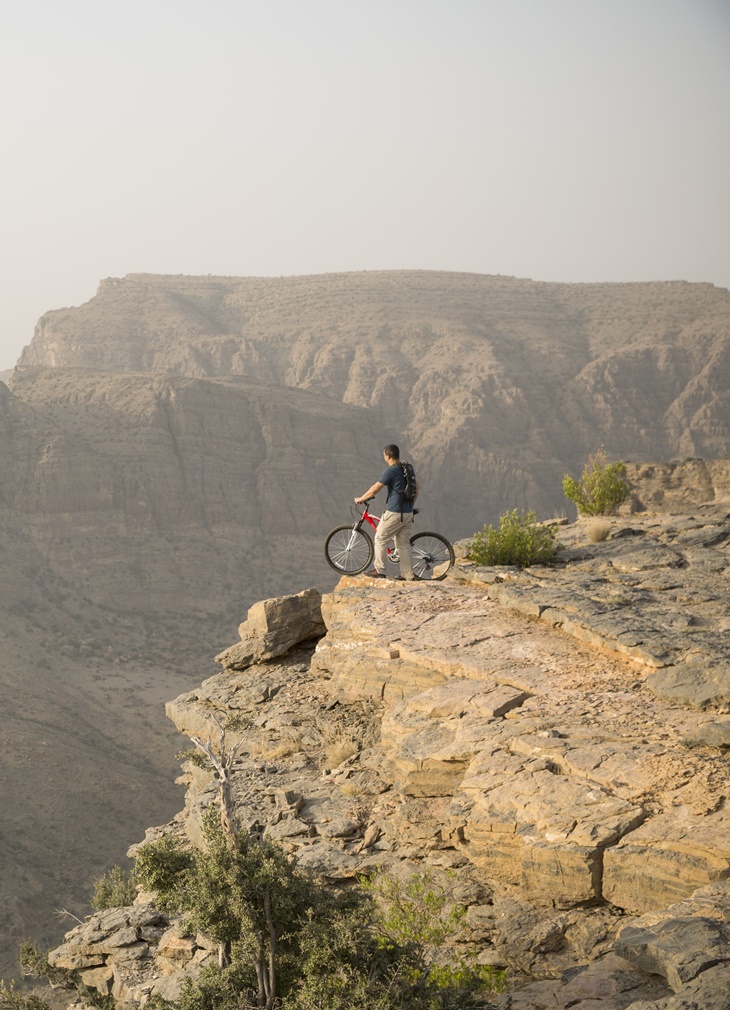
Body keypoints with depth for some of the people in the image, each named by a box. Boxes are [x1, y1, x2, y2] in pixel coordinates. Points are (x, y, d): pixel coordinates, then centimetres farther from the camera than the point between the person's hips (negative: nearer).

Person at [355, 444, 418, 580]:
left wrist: (360, 499, 2)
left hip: (394, 512, -8)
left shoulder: (391, 470, -13)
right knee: (404, 543, 11)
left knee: (380, 539, 4)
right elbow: (416, 486, 22)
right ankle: (408, 575, 9)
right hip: (408, 513, 8)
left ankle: (379, 571, 4)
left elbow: (375, 489, -12)